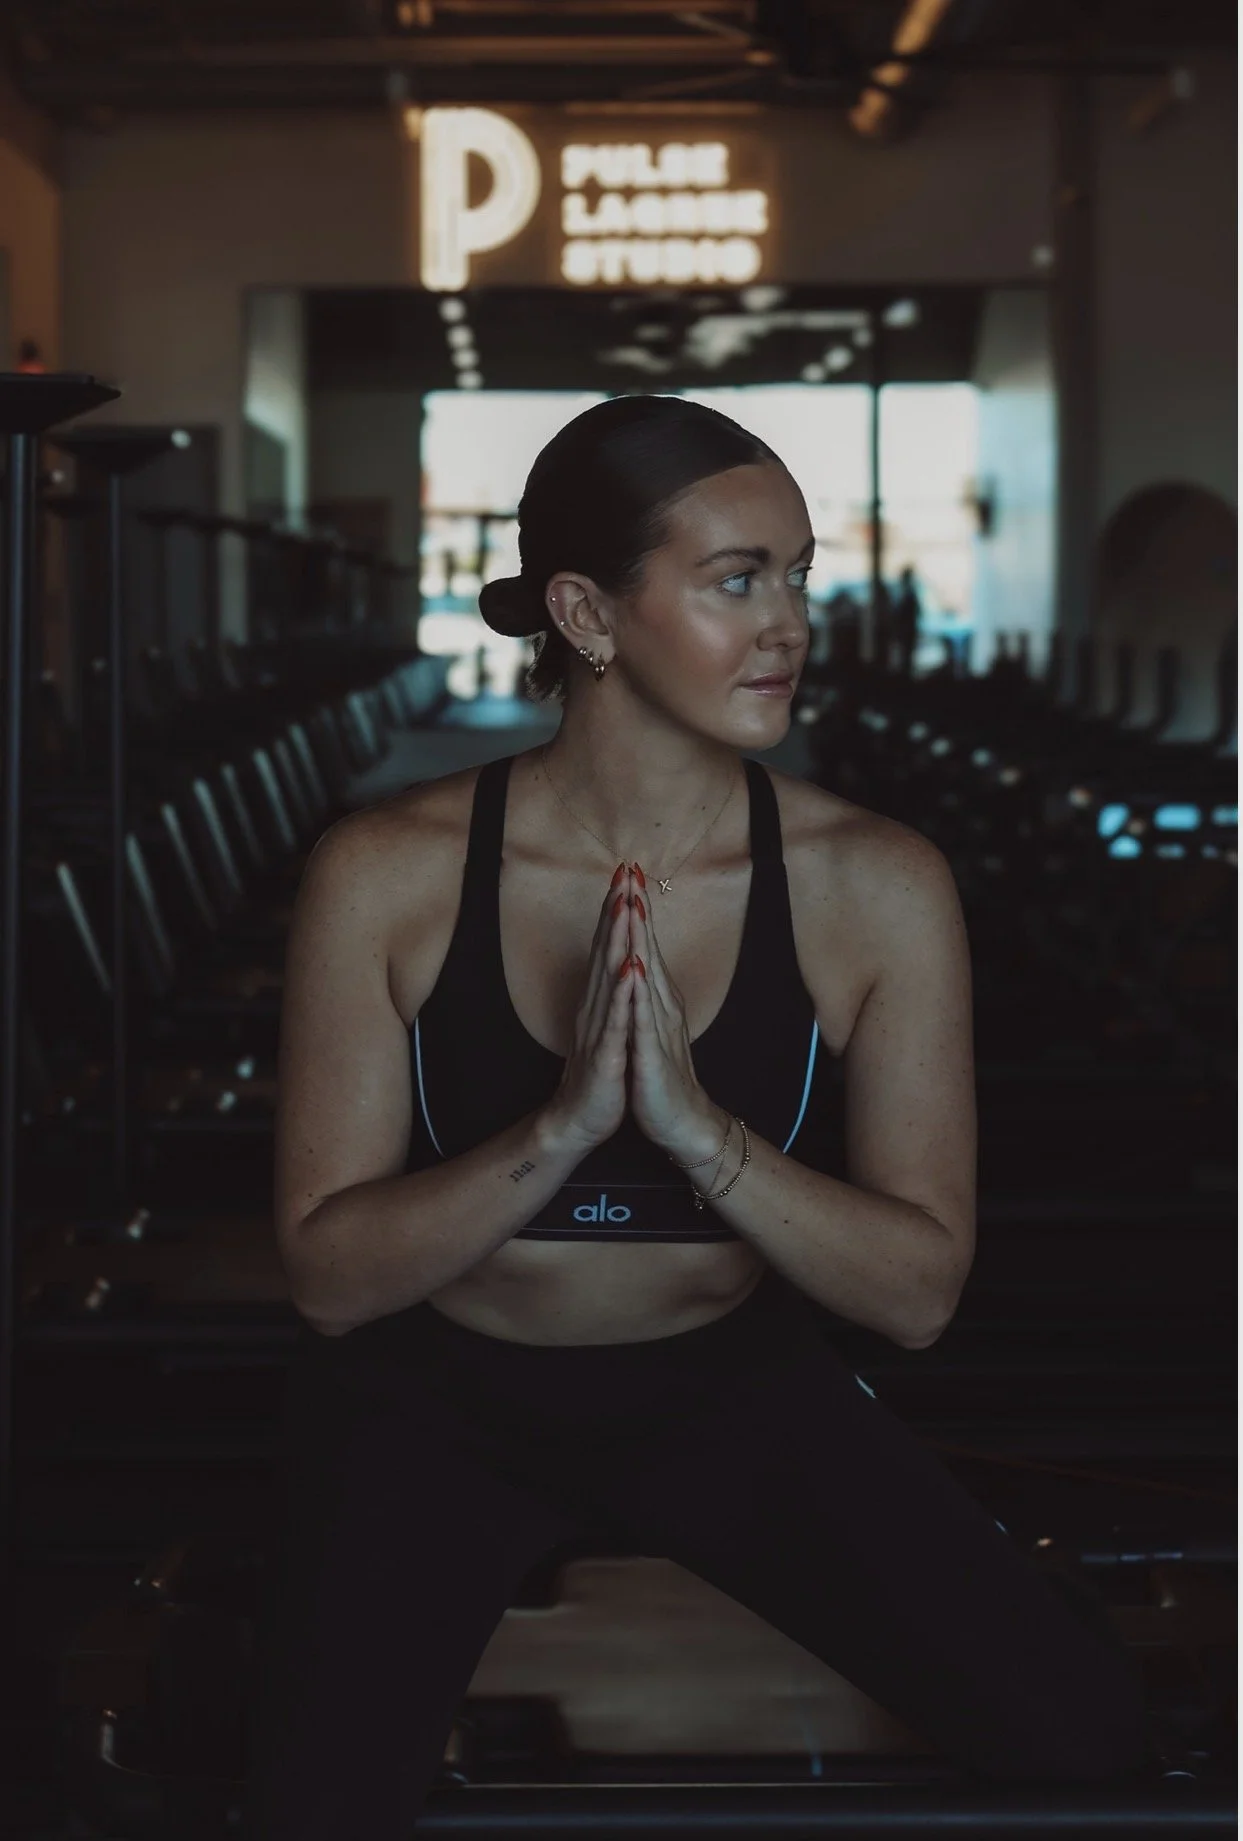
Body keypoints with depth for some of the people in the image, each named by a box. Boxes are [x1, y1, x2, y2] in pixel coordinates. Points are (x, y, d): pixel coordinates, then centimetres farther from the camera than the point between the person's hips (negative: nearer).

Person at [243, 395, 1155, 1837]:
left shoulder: (878, 888, -13)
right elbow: (326, 1272, -14)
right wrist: (560, 1128, -30)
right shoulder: (387, 875, -15)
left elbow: (920, 1290, -12)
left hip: (731, 1387, 1)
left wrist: (700, 1131, -29)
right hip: (435, 1395, -1)